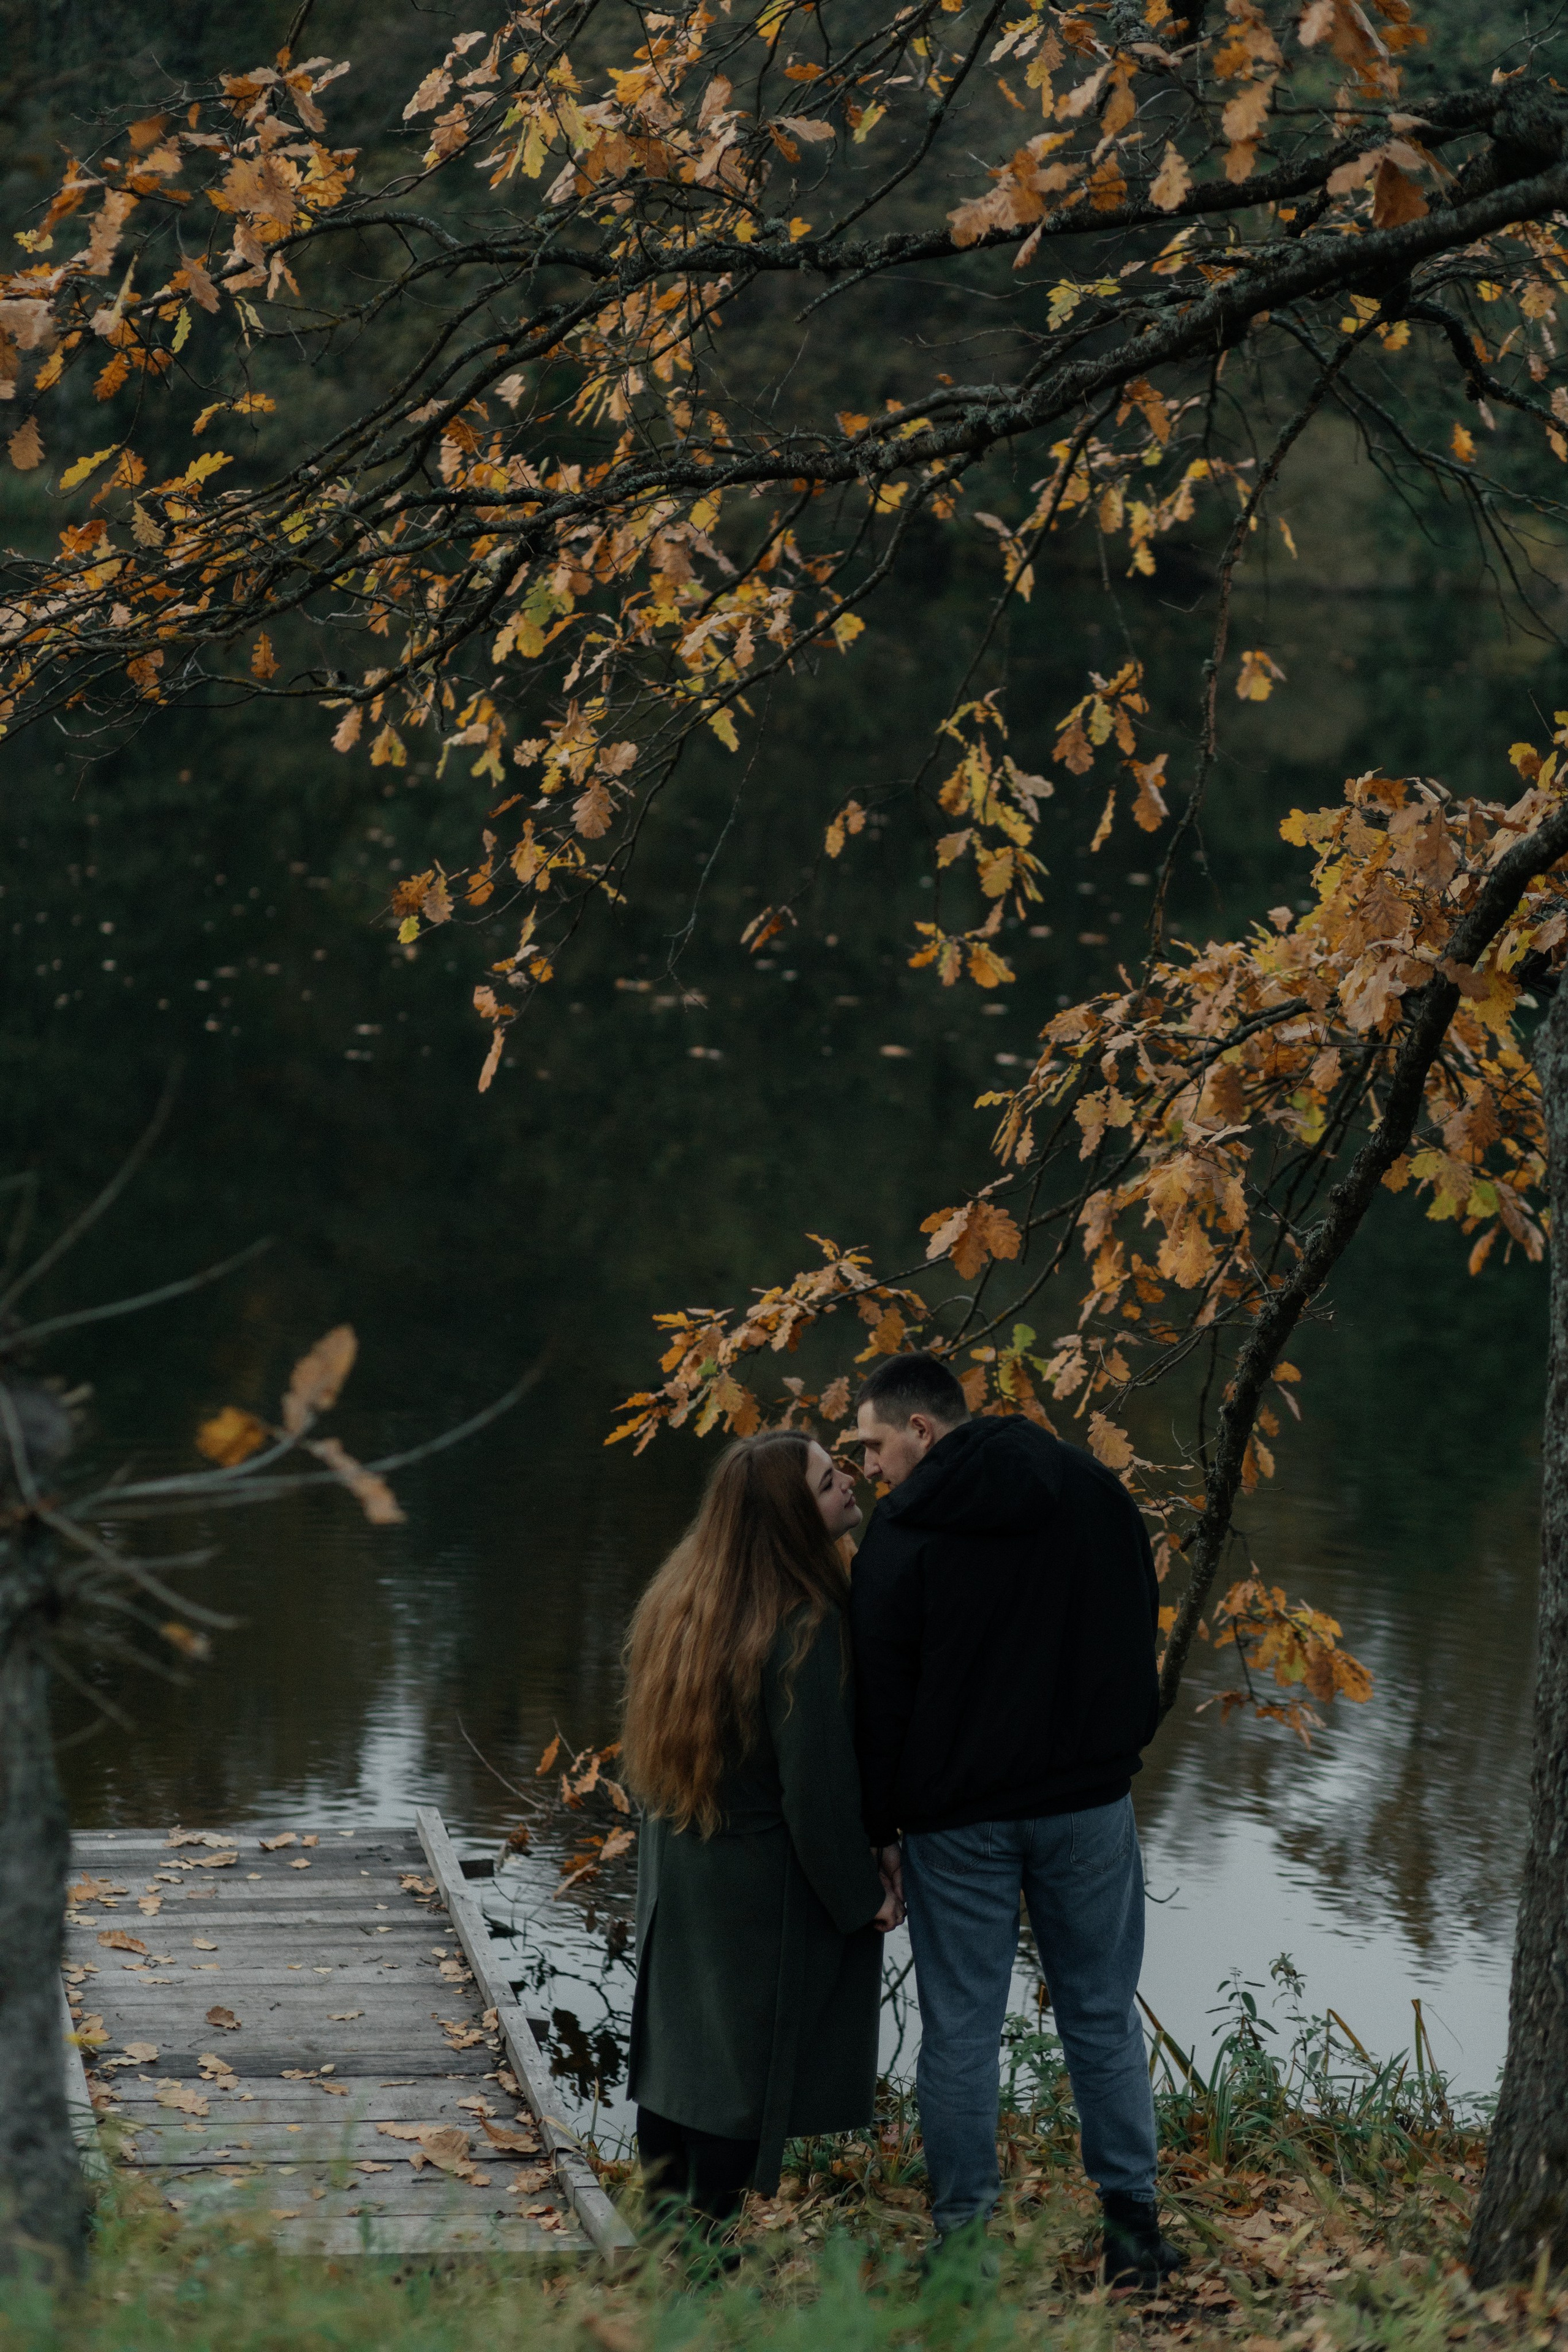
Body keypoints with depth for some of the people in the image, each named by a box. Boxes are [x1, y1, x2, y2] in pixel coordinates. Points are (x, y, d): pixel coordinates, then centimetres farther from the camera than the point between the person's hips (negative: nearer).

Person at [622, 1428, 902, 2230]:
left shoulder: (678, 1602, 1)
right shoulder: (804, 1630, -25)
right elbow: (818, 1783, -22)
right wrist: (864, 1895, -9)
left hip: (674, 1874, 8)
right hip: (764, 1888, -8)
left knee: (677, 2048, 18)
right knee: (745, 2069, 3)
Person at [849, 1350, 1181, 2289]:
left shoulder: (905, 1532, -9)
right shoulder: (1094, 1490, 4)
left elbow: (879, 1690, -7)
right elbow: (1141, 1629, 11)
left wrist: (880, 1826, 0)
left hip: (957, 1818, -3)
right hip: (1090, 1800, 3)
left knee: (961, 2031, 4)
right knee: (1103, 2016, 12)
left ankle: (966, 2236, 8)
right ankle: (1133, 2221, 13)